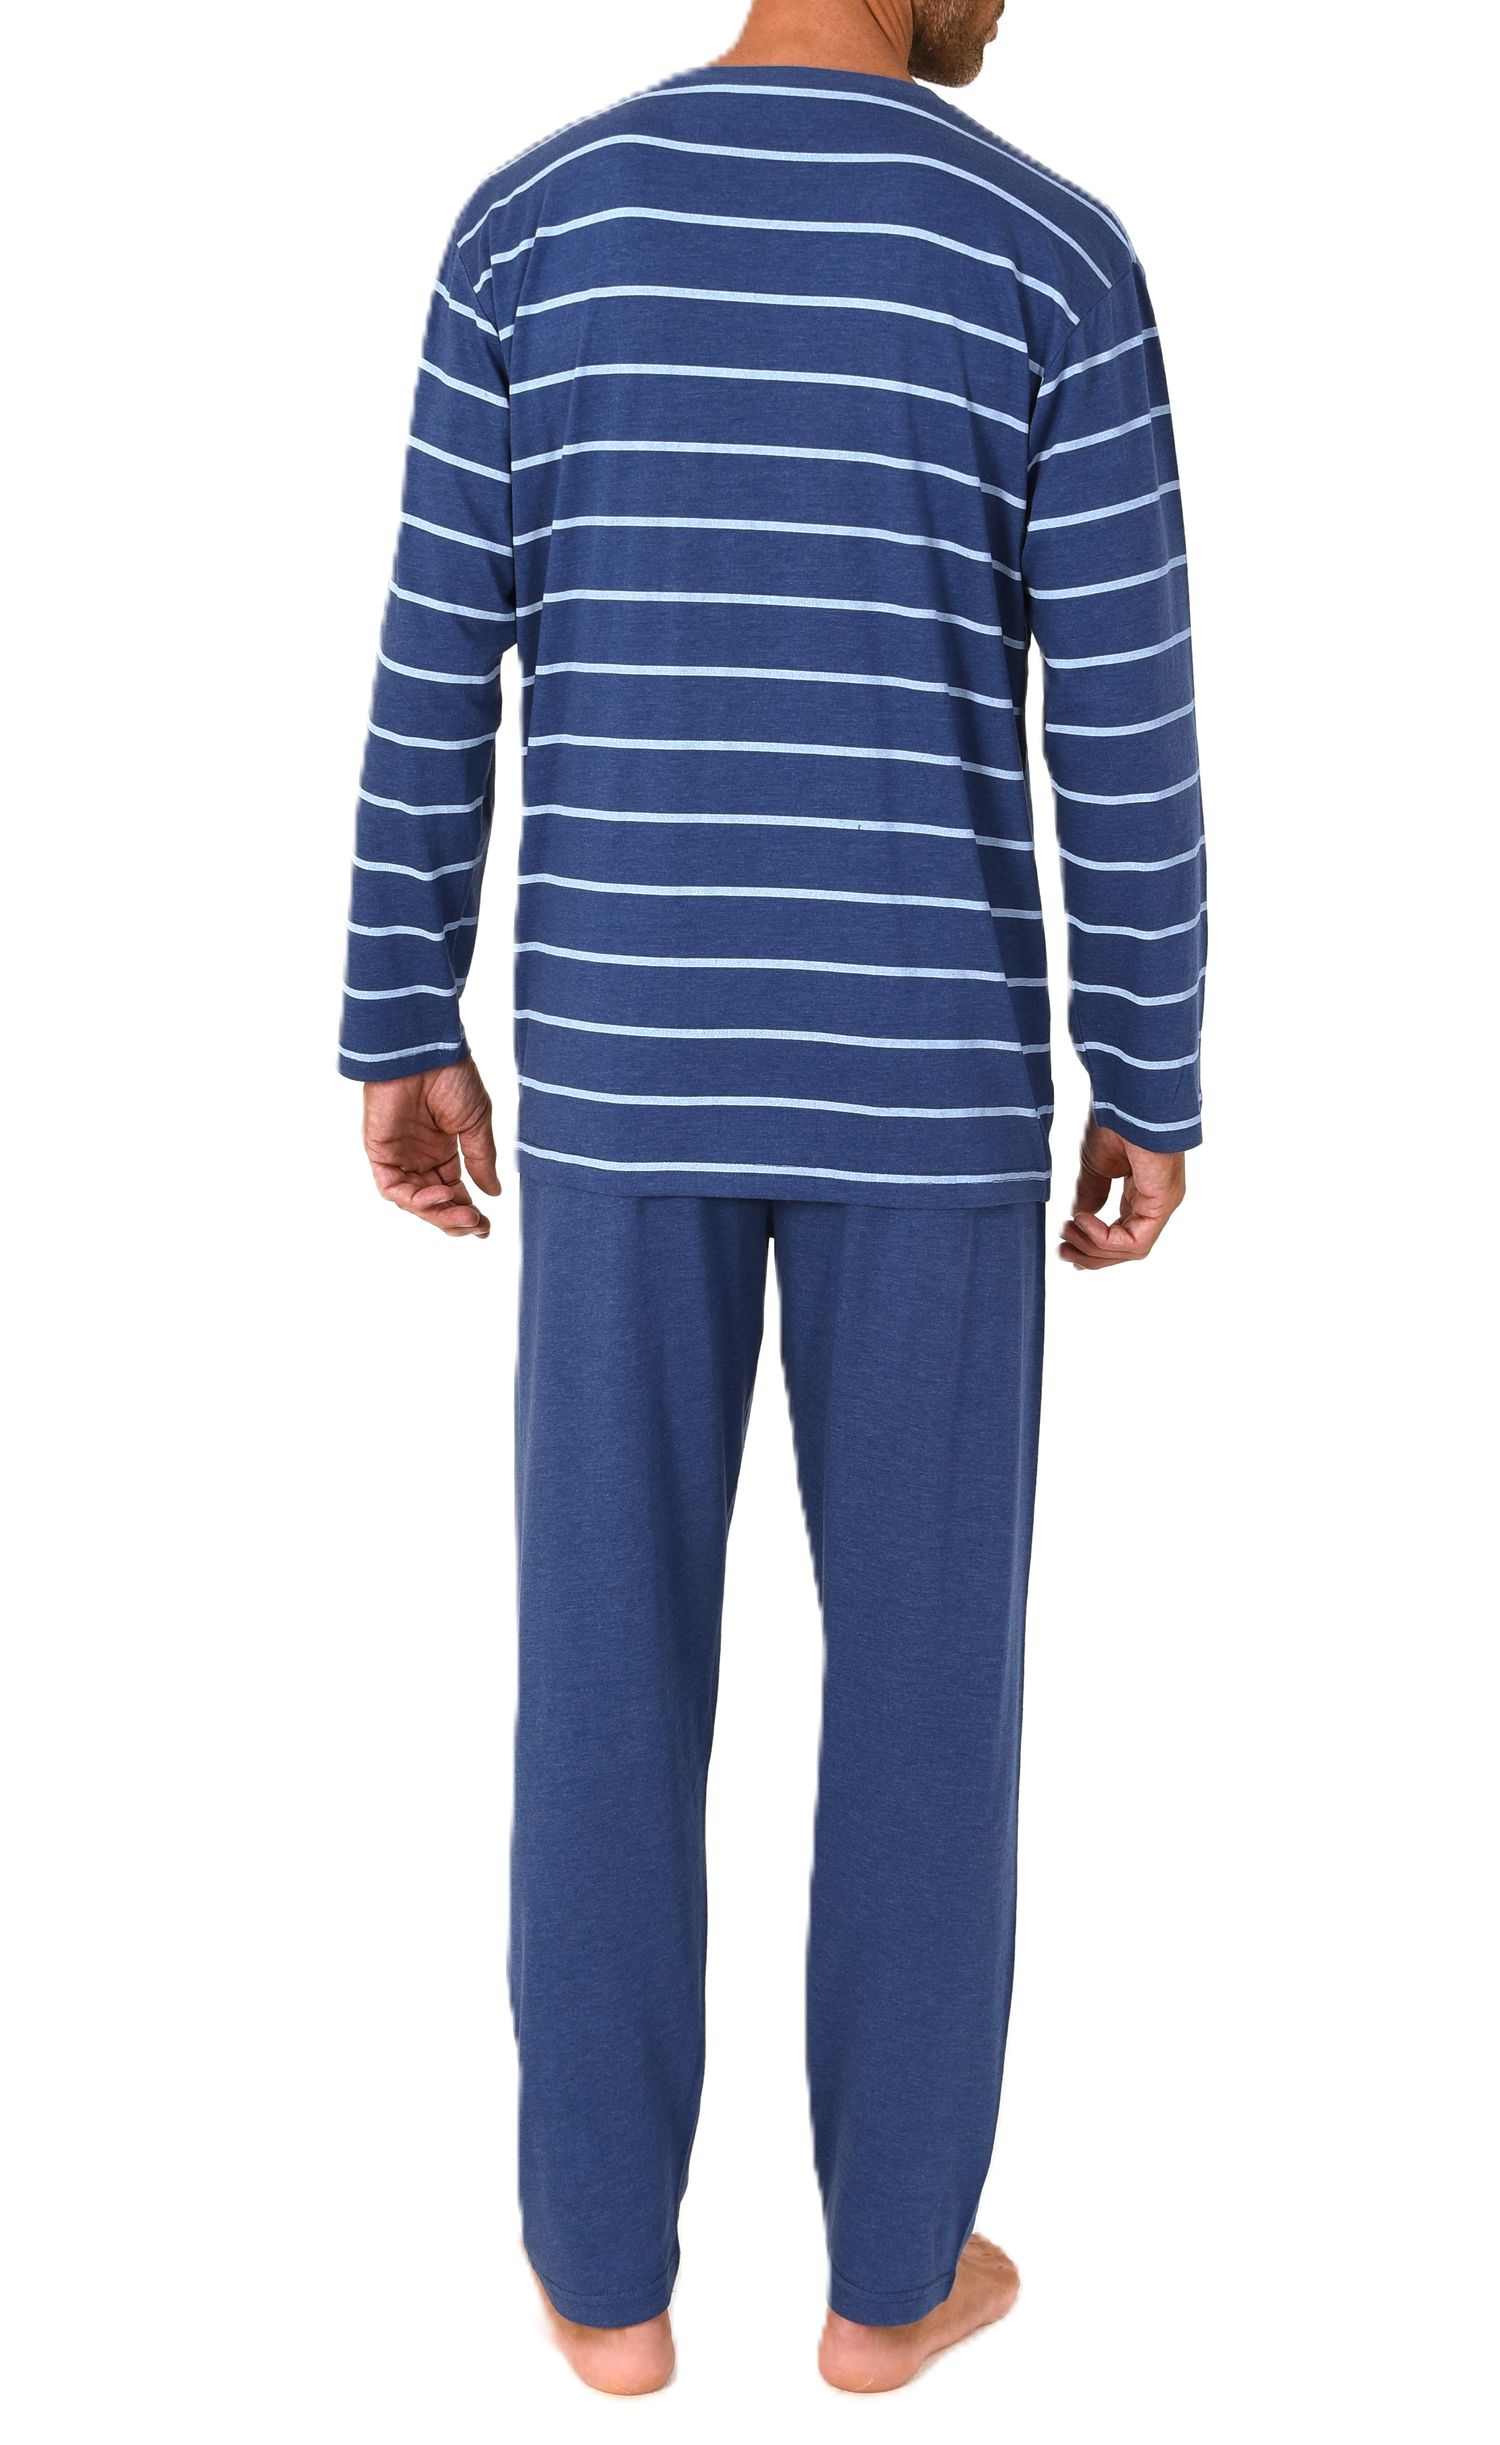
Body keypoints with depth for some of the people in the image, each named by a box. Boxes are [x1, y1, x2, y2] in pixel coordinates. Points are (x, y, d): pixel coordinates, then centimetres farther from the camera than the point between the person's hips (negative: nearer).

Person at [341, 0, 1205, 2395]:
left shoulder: (532, 222, 2)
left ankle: (610, 2265, 21)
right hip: (930, 1079, -1)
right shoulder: (1051, 251, -4)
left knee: (610, 1654, 10)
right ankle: (891, 2263, 22)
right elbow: (1129, 727, -6)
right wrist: (1151, 1089, 4)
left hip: (618, 1065, 2)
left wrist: (406, 1034, 9)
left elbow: (435, 673, 0)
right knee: (925, 1658, 10)